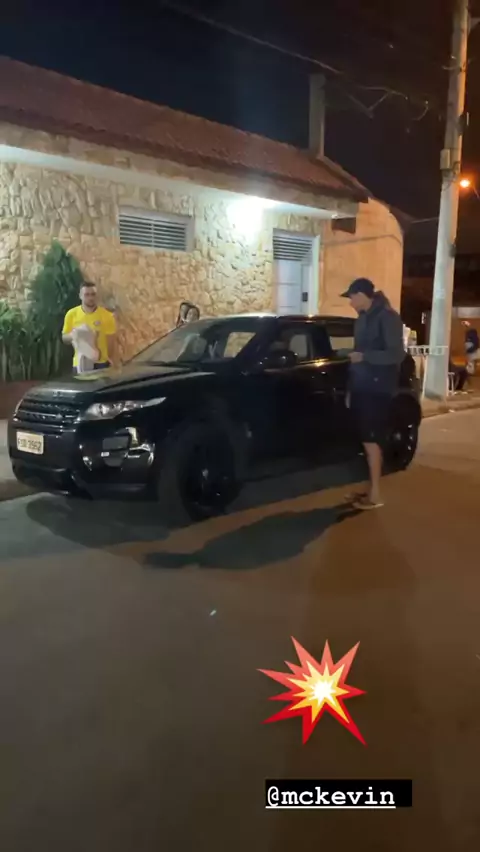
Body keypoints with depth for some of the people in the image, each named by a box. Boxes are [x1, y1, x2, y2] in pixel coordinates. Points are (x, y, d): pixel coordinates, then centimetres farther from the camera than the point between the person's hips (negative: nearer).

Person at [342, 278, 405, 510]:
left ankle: (375, 495, 3)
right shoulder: (363, 318, 15)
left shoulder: (387, 317, -12)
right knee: (366, 440, 10)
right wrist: (351, 386, 17)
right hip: (362, 387, 8)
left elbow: (397, 355, -19)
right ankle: (371, 488, 19)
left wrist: (364, 356, -19)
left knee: (371, 441, -5)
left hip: (377, 389, -8)